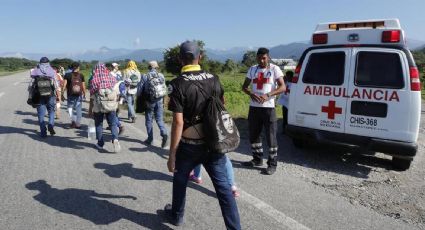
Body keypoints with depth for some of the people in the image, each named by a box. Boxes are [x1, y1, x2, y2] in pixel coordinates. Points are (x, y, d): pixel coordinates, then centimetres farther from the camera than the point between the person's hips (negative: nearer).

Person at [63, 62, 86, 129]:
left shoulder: (67, 75, -2)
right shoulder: (81, 75, 0)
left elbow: (64, 85, -8)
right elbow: (83, 86, 1)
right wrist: (84, 94, 13)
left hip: (70, 95, -1)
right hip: (79, 95, 1)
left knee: (70, 107, 14)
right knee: (78, 109, 8)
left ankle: (73, 120, -6)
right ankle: (78, 124, 12)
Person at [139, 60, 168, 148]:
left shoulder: (145, 76, -5)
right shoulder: (161, 76, 2)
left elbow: (140, 89, -4)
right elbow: (165, 89, 3)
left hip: (149, 101, -2)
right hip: (160, 101, 2)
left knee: (149, 120, 11)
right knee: (159, 119, 9)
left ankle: (150, 138, 17)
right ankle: (164, 134, -14)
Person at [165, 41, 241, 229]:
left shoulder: (178, 84, -13)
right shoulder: (213, 79, 1)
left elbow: (178, 122, -18)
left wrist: (172, 154, -11)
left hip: (189, 145, -2)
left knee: (180, 180, 22)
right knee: (223, 186, 7)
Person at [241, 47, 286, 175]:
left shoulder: (274, 69, -2)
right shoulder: (252, 69, 11)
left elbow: (282, 87, -8)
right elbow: (244, 86, 12)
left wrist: (268, 95, -23)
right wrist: (251, 94, -11)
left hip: (268, 107, -5)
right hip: (254, 107, 5)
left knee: (270, 136, -2)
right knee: (253, 135, 13)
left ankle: (272, 164, 8)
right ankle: (257, 159, 30)